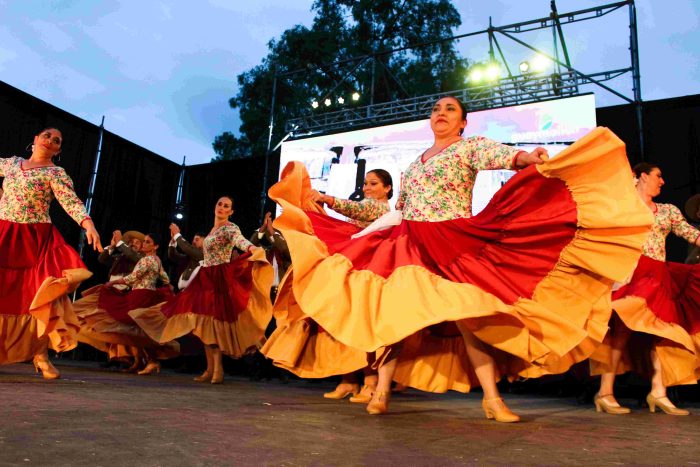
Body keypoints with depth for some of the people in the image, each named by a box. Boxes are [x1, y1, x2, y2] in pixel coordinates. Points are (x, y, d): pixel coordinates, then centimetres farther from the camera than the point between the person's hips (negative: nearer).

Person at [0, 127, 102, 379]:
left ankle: (40, 354, -4)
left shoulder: (56, 173, -1)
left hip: (36, 240, -3)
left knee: (40, 293, -11)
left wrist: (89, 225, -32)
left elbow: (72, 203, -14)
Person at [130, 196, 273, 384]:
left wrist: (253, 248, -51)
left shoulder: (231, 228, -7)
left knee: (213, 322, -14)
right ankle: (210, 369, 11)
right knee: (203, 323, 6)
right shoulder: (213, 229, 19)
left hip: (220, 280, -9)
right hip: (207, 279, 9)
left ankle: (217, 370, -10)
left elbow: (240, 241, -30)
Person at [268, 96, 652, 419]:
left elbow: (498, 155, -16)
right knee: (394, 313, -3)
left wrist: (525, 157, -39)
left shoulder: (470, 145, 6)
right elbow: (399, 205, 28)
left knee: (466, 316, -11)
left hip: (452, 245, -5)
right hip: (407, 244, 5)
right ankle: (381, 392, 6)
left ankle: (492, 398, -1)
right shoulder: (417, 159, 23)